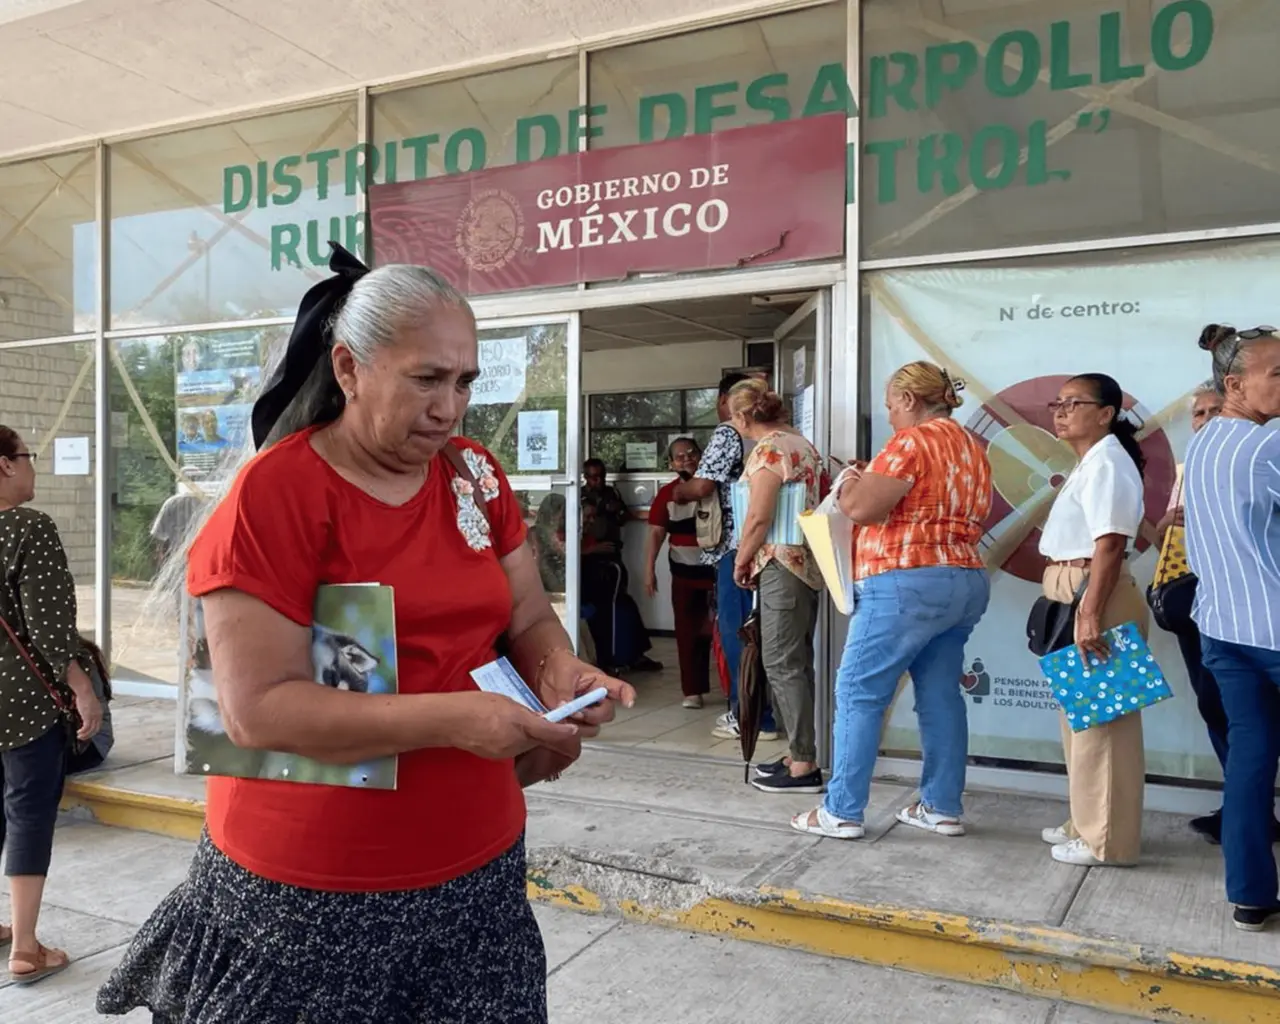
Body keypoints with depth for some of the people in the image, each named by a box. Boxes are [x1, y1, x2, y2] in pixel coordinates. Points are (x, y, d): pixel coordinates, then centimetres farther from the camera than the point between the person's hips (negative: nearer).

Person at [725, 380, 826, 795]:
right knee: (797, 663, 13)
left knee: (781, 664, -5)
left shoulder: (767, 450, -12)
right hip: (809, 562, 10)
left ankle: (804, 766, -1)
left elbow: (759, 518, -17)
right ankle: (800, 755, 19)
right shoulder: (801, 442, 15)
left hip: (783, 565, -10)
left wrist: (741, 562, -2)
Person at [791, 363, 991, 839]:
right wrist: (872, 480, 22)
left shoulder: (912, 441, -11)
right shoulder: (972, 448, 17)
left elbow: (861, 507, -16)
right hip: (964, 582, 9)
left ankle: (842, 811, 1)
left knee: (858, 693, -2)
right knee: (941, 695, 12)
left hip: (908, 585, -9)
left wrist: (847, 483, 5)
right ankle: (943, 807, 18)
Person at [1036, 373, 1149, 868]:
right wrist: (1078, 609, 19)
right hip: (1077, 599, 11)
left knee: (1101, 718, -5)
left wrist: (1091, 614, -26)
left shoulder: (1106, 464, -14)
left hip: (1096, 599, -11)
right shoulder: (1088, 464, 19)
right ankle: (1087, 824, 28)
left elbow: (1110, 545, -22)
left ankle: (1108, 841, 4)